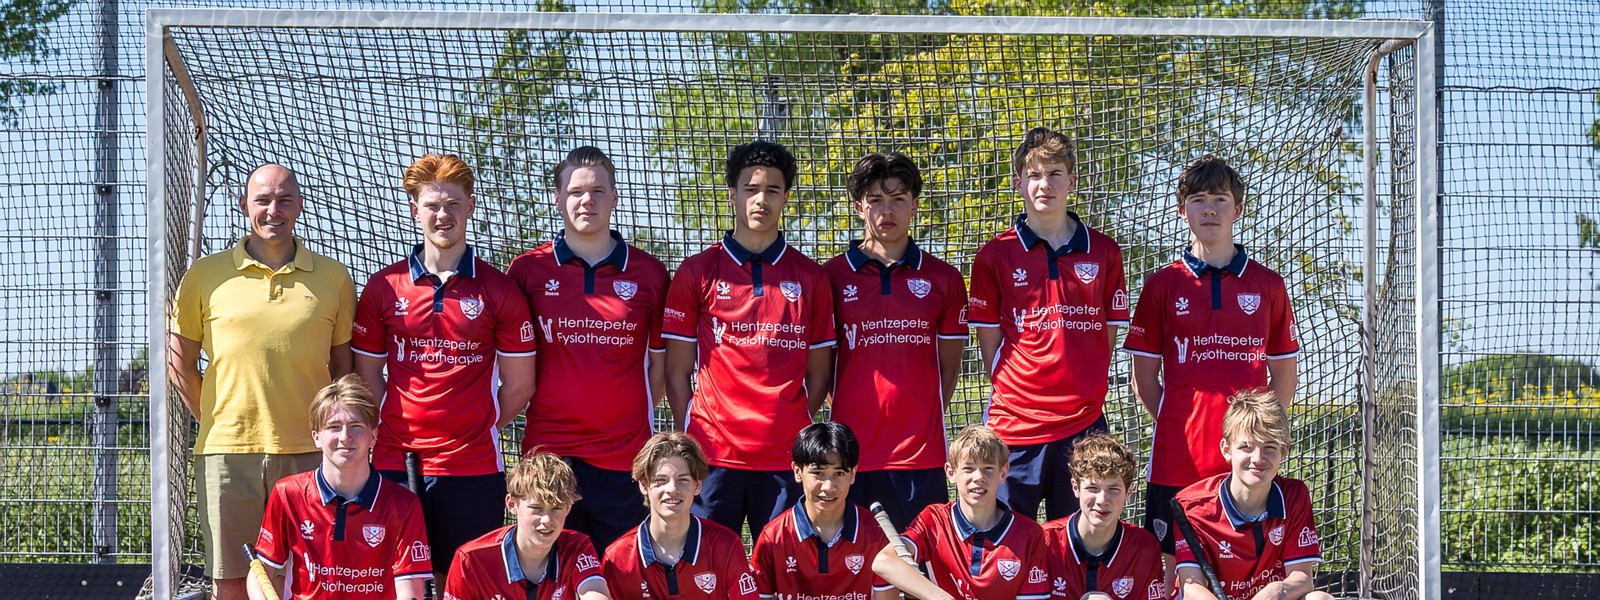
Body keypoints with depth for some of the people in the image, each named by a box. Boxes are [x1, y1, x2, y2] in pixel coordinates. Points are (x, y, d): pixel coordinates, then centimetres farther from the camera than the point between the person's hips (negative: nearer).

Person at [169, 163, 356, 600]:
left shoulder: (333, 278, 7)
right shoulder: (206, 276, 5)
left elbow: (344, 365, 14)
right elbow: (179, 362, 12)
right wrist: (215, 422, 8)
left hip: (308, 453, 0)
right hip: (227, 450, 0)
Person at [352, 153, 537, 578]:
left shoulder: (499, 291, 3)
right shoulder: (383, 288, 6)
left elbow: (518, 386, 7)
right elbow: (367, 375, 11)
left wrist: (479, 429, 5)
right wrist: (392, 432, 2)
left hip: (472, 466, -1)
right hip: (395, 462, 1)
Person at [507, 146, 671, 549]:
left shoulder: (648, 273, 6)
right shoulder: (526, 271, 5)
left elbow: (659, 362, 12)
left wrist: (636, 419, 6)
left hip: (623, 456, 0)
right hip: (548, 454, 0)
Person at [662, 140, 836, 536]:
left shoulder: (810, 278, 10)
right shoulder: (696, 273, 7)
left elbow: (818, 375, 14)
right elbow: (677, 372, 7)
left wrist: (797, 431, 3)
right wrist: (689, 441, -1)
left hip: (785, 458, 1)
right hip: (714, 455, -1)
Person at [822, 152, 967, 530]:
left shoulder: (944, 279, 9)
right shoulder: (832, 277, 6)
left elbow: (949, 365, 13)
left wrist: (928, 424, 5)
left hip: (920, 453, 1)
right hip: (850, 452, -1)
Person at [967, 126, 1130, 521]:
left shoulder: (1104, 253, 8)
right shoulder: (995, 257, 4)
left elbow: (1108, 334, 11)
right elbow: (989, 340, 6)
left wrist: (1083, 391, 4)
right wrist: (1013, 394, 0)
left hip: (1084, 424, 1)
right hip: (1015, 427, -1)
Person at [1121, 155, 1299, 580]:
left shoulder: (1268, 286, 9)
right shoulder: (1163, 286, 6)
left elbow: (1284, 375, 13)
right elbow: (1144, 379, 9)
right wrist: (1177, 426, -1)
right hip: (1178, 461, -1)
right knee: (1172, 569, 1)